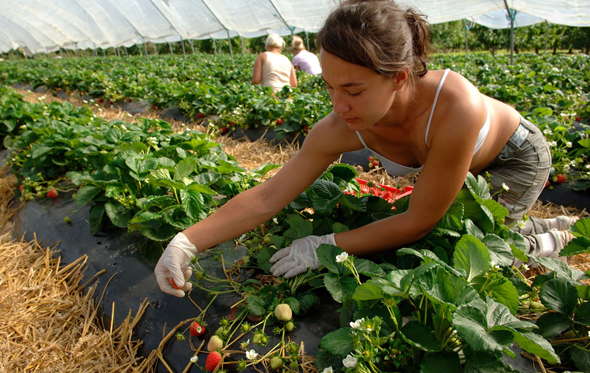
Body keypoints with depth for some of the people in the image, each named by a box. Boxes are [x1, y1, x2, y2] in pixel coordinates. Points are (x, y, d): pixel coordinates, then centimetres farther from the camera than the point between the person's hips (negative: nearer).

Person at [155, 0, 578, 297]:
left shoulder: (453, 107, -46)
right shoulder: (338, 130, -32)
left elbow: (421, 220, -35)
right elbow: (266, 198, -29)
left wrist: (327, 247, -34)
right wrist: (187, 242, -38)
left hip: (516, 158, -4)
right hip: (459, 159, 5)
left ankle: (542, 242, 15)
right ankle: (524, 228, 36)